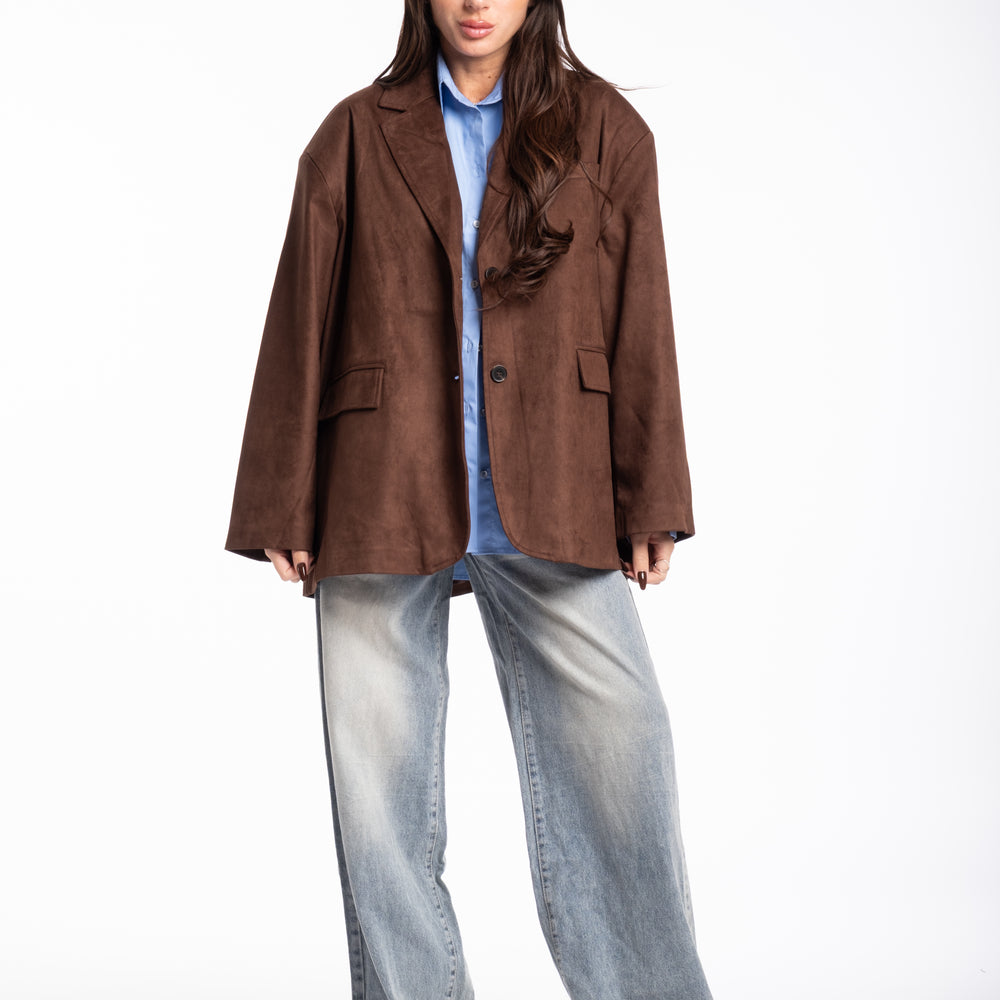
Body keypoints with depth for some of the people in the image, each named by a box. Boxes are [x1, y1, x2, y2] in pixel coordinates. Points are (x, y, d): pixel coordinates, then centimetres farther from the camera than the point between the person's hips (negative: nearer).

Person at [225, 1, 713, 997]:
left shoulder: (606, 132, 10)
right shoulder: (357, 135, 9)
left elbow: (641, 326, 7)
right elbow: (300, 328, 7)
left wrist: (650, 506, 1)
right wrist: (284, 514, 4)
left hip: (550, 508, 0)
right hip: (381, 504, 1)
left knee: (616, 753, -4)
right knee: (380, 775, 4)